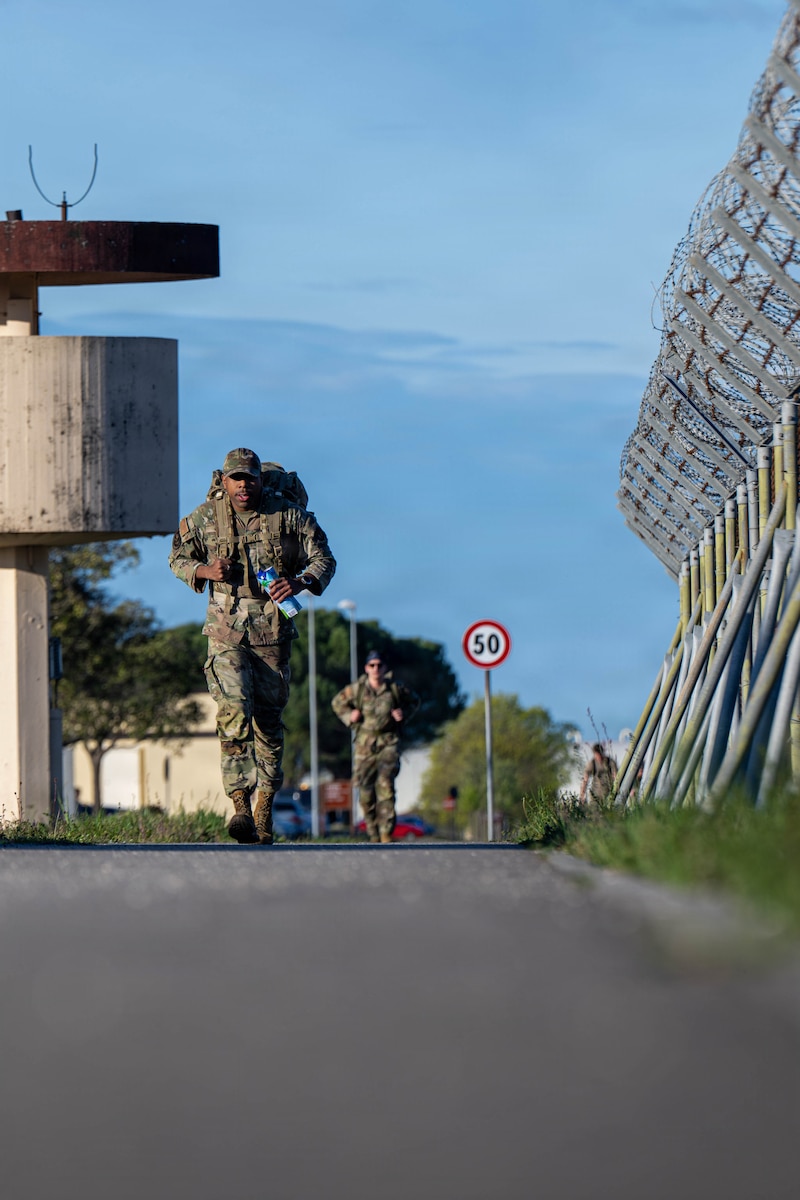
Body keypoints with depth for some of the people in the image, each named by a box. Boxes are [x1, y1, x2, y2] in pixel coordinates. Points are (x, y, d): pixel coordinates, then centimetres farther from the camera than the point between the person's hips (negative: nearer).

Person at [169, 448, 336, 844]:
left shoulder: (289, 516, 0)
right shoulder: (205, 518, 2)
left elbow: (324, 559, 4)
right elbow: (178, 558, 15)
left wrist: (301, 582, -17)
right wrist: (203, 570, -7)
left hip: (273, 634, 1)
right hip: (226, 631, -1)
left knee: (268, 722, 7)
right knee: (235, 710, -21)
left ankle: (263, 811, 20)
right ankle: (240, 804, -24)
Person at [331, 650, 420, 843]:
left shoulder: (395, 689, 2)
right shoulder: (356, 689, 3)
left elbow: (414, 701, 20)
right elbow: (337, 702, 20)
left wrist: (404, 715, 2)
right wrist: (349, 716, 3)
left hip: (388, 742, -2)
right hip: (365, 744, 2)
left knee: (385, 784, -20)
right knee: (365, 790, -1)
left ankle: (386, 832, -22)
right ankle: (373, 835, 11)